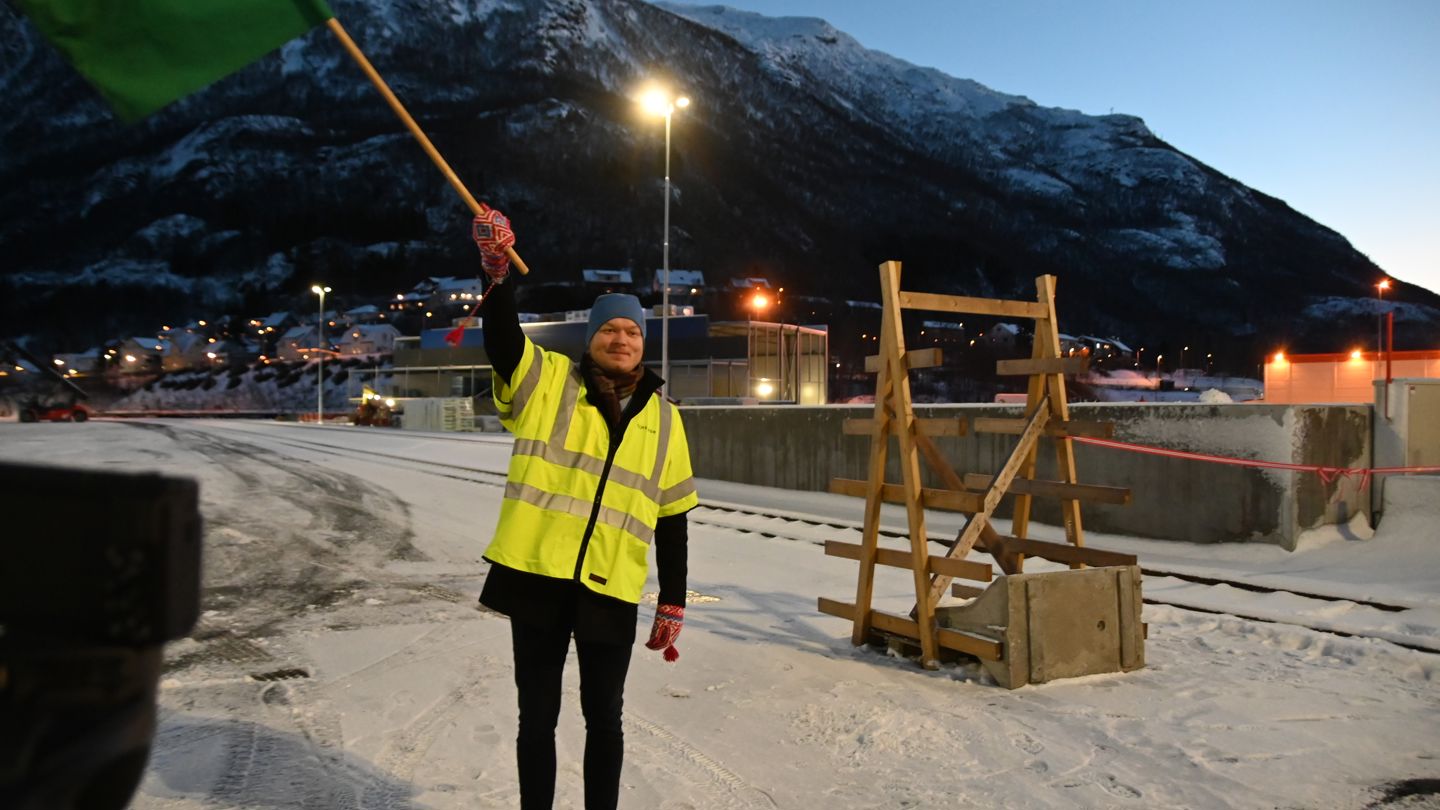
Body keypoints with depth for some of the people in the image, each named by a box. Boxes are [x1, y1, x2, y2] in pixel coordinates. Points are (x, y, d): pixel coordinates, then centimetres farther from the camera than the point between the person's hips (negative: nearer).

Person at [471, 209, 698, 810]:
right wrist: (497, 271, -35)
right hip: (536, 578, -1)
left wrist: (673, 603, 9)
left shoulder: (663, 418, 7)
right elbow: (502, 337, -17)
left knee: (604, 719, 12)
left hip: (611, 591, 2)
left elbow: (672, 520, 10)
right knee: (537, 716, 11)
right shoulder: (546, 382, 2)